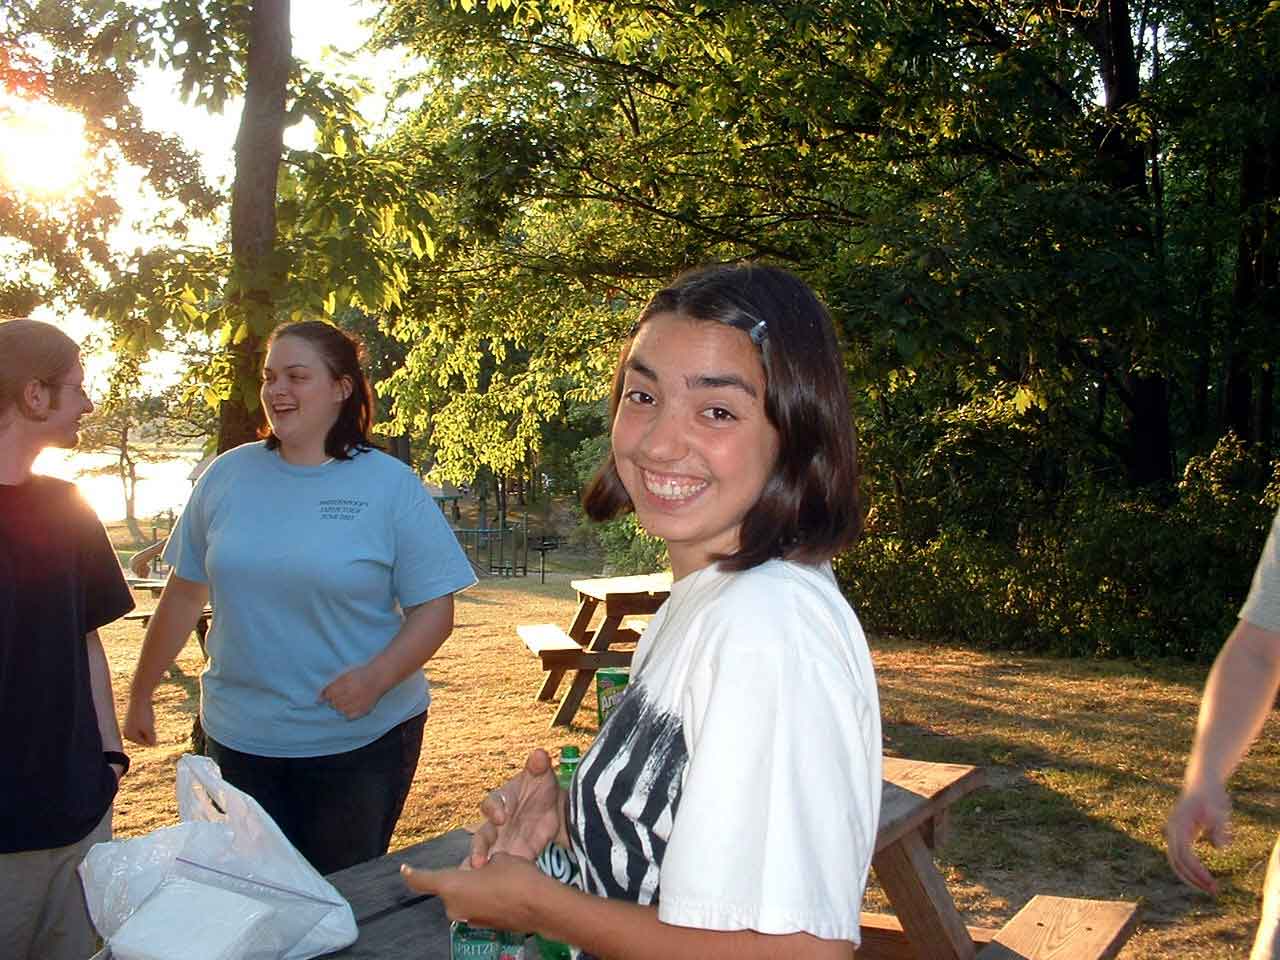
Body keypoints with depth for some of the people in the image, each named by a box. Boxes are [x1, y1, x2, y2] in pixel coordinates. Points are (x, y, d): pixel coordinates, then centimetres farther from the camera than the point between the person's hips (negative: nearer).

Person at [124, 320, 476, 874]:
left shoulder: (391, 485, -7)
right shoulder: (228, 476, 2)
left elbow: (433, 607, -7)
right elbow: (184, 595, 9)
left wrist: (377, 677, -22)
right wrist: (141, 695, 13)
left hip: (361, 740, -2)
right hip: (240, 739, 3)